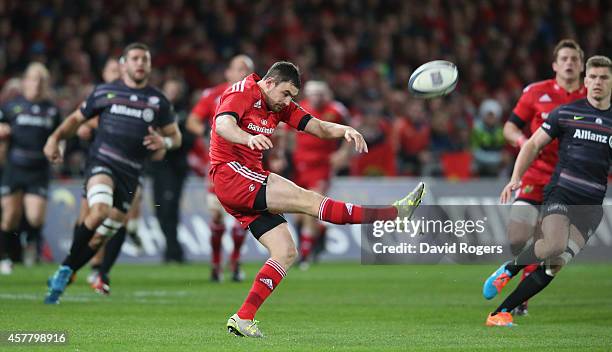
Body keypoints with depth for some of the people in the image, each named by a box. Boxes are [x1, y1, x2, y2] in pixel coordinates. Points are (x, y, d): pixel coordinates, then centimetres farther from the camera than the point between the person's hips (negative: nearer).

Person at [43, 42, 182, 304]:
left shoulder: (158, 101, 11)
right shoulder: (104, 92, 7)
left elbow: (175, 135, 18)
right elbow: (76, 118, 18)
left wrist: (164, 142, -6)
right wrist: (55, 138, 1)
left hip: (130, 173, 3)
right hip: (101, 162, -3)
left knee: (101, 236, 4)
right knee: (99, 210, -31)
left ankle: (62, 276, 23)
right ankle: (65, 269, -15)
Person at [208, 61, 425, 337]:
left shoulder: (280, 105, 15)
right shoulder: (241, 92, -9)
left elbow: (318, 127, 7)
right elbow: (222, 125, -28)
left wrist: (345, 130, -15)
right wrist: (250, 138, -49)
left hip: (249, 183, 10)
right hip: (230, 172, -10)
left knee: (286, 253, 0)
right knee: (307, 199, -19)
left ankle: (243, 318, -4)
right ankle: (393, 213, -27)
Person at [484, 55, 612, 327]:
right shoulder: (565, 113, 6)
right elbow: (534, 145, 8)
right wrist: (516, 178, -4)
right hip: (560, 192, -2)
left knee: (557, 264, -11)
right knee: (555, 244, -30)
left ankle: (500, 313, -4)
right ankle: (508, 269, 0)